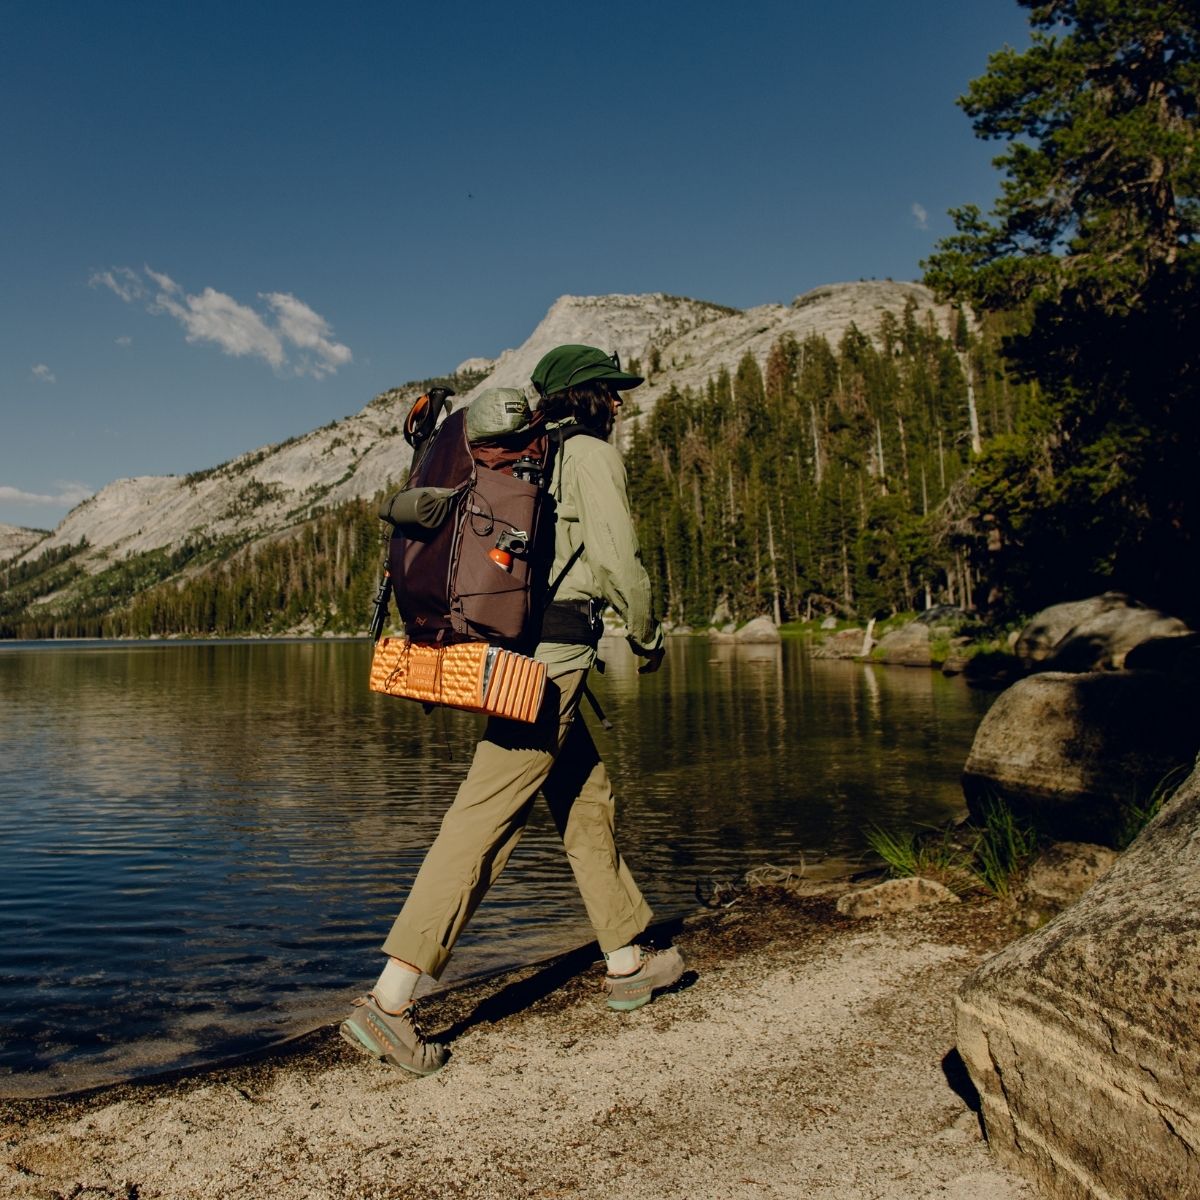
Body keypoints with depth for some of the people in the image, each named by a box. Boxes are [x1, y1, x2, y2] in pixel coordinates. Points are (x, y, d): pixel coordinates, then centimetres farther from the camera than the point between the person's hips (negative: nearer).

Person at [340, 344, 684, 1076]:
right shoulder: (593, 454, -3)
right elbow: (618, 558, -12)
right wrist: (649, 638, 2)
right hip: (553, 660, -9)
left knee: (590, 801, 16)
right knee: (487, 823, -10)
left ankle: (627, 965, 29)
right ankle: (390, 1001, -7)